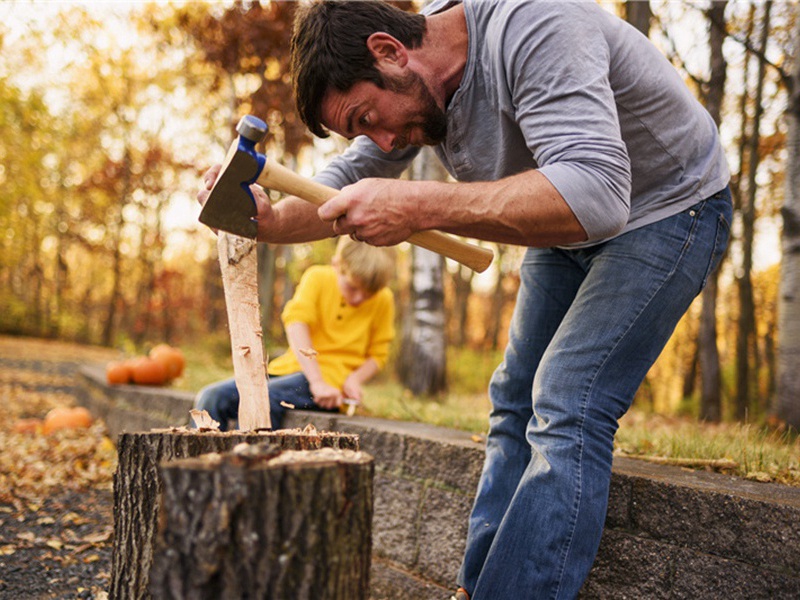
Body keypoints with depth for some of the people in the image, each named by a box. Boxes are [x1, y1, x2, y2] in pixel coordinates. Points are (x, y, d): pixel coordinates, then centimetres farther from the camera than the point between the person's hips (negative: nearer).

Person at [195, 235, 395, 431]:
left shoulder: (383, 300, 1)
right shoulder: (317, 278, -1)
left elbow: (378, 355, 10)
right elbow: (296, 322, -16)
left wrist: (354, 380, -13)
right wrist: (317, 381, -28)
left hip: (332, 377, -3)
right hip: (293, 365, 3)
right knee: (212, 396, -18)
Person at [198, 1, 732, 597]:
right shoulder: (411, 80, -8)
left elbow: (595, 197, -46)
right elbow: (346, 186, 0)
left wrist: (419, 207, -48)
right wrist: (269, 220, -21)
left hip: (668, 209, -8)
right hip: (567, 232, 8)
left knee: (565, 411, -19)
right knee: (516, 401, 9)